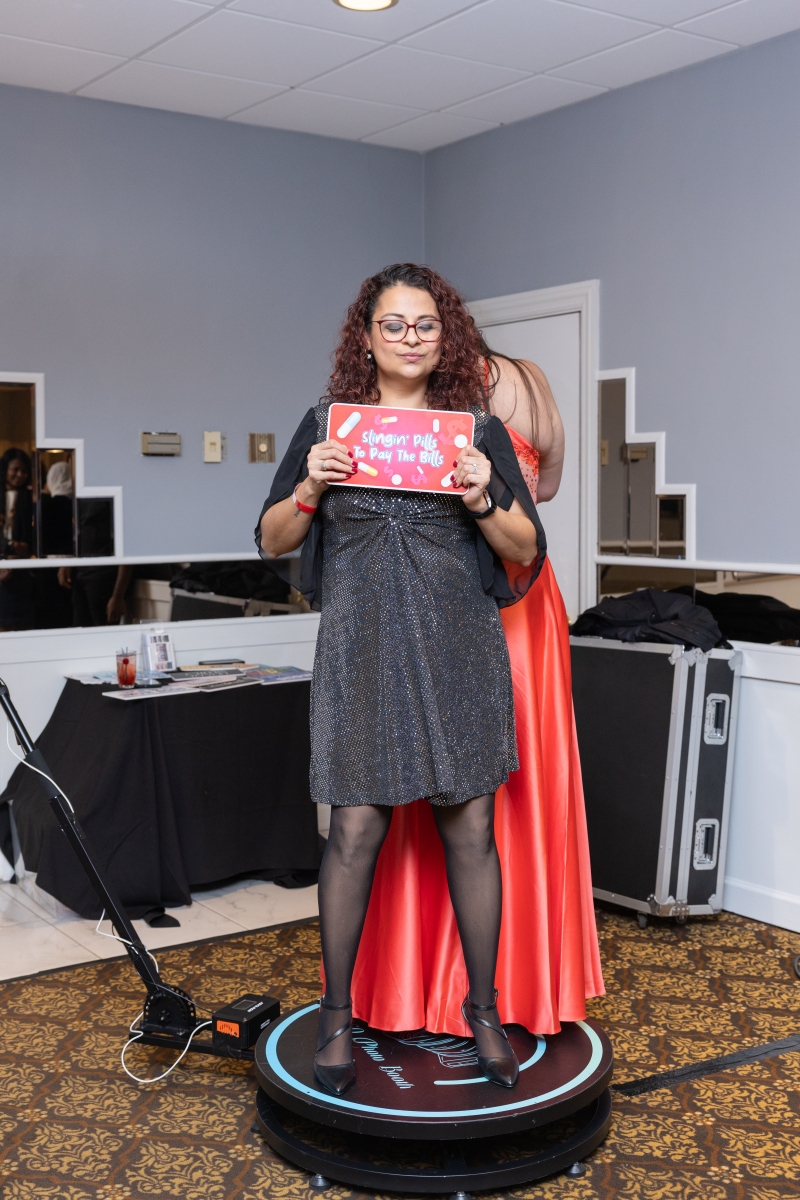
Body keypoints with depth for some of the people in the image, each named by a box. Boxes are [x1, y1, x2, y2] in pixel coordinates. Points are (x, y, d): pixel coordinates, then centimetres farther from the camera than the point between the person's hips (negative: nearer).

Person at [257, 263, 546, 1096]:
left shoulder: (478, 430, 8)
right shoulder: (327, 424, 8)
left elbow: (527, 552, 8)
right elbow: (272, 542, 9)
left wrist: (484, 500, -11)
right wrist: (309, 490, -9)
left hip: (459, 652, 1)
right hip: (360, 653, 0)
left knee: (470, 831, 3)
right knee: (356, 831, -2)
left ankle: (482, 1010, 20)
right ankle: (337, 1014, 15)